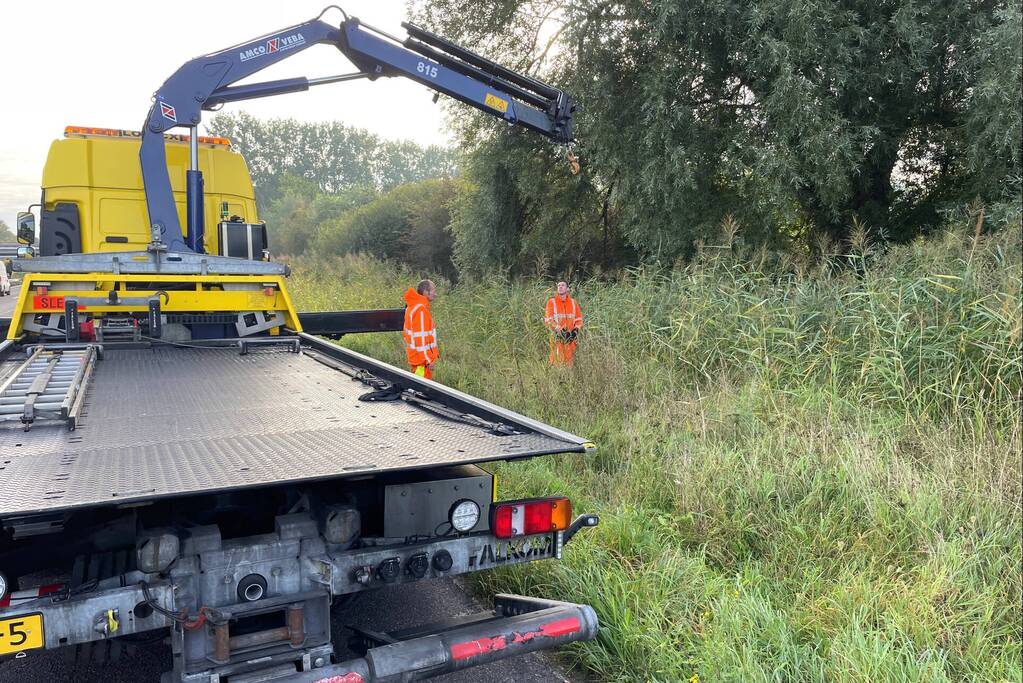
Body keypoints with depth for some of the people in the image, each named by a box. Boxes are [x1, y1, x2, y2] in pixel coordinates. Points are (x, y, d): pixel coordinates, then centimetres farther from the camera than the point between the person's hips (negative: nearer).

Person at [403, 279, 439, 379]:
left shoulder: (413, 306, 11)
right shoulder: (420, 310, -21)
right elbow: (421, 338, -23)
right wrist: (429, 359, -20)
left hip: (416, 356, 10)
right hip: (423, 359, -10)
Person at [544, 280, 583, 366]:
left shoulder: (573, 302, 11)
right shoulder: (551, 302, 0)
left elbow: (579, 318, 13)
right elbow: (548, 320, -8)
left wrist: (575, 330, -5)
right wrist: (561, 330, -18)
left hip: (570, 337, 3)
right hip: (557, 337, -3)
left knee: (569, 362, 6)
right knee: (558, 361, -7)